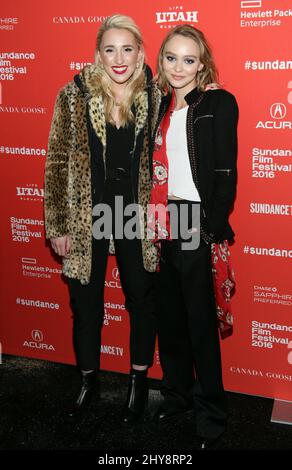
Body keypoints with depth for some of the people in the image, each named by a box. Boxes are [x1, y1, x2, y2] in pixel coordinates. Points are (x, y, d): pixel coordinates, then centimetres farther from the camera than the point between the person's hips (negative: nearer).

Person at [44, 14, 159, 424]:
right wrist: (57, 226, -8)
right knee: (85, 302, 13)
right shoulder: (74, 95, -7)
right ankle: (88, 379, 36)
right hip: (86, 217, -1)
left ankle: (139, 382, 34)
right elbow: (57, 162, -5)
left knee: (141, 299, 12)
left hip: (135, 217, 1)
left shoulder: (151, 97, -1)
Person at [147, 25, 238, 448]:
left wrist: (213, 233, -15)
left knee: (201, 322, 2)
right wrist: (153, 222, 6)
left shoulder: (219, 104, -4)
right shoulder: (160, 105, 12)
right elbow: (155, 169, 13)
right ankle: (177, 394, 33)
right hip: (163, 228, 6)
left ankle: (211, 413, 19)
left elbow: (226, 174, -9)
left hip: (197, 228, -5)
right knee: (169, 317, 14)